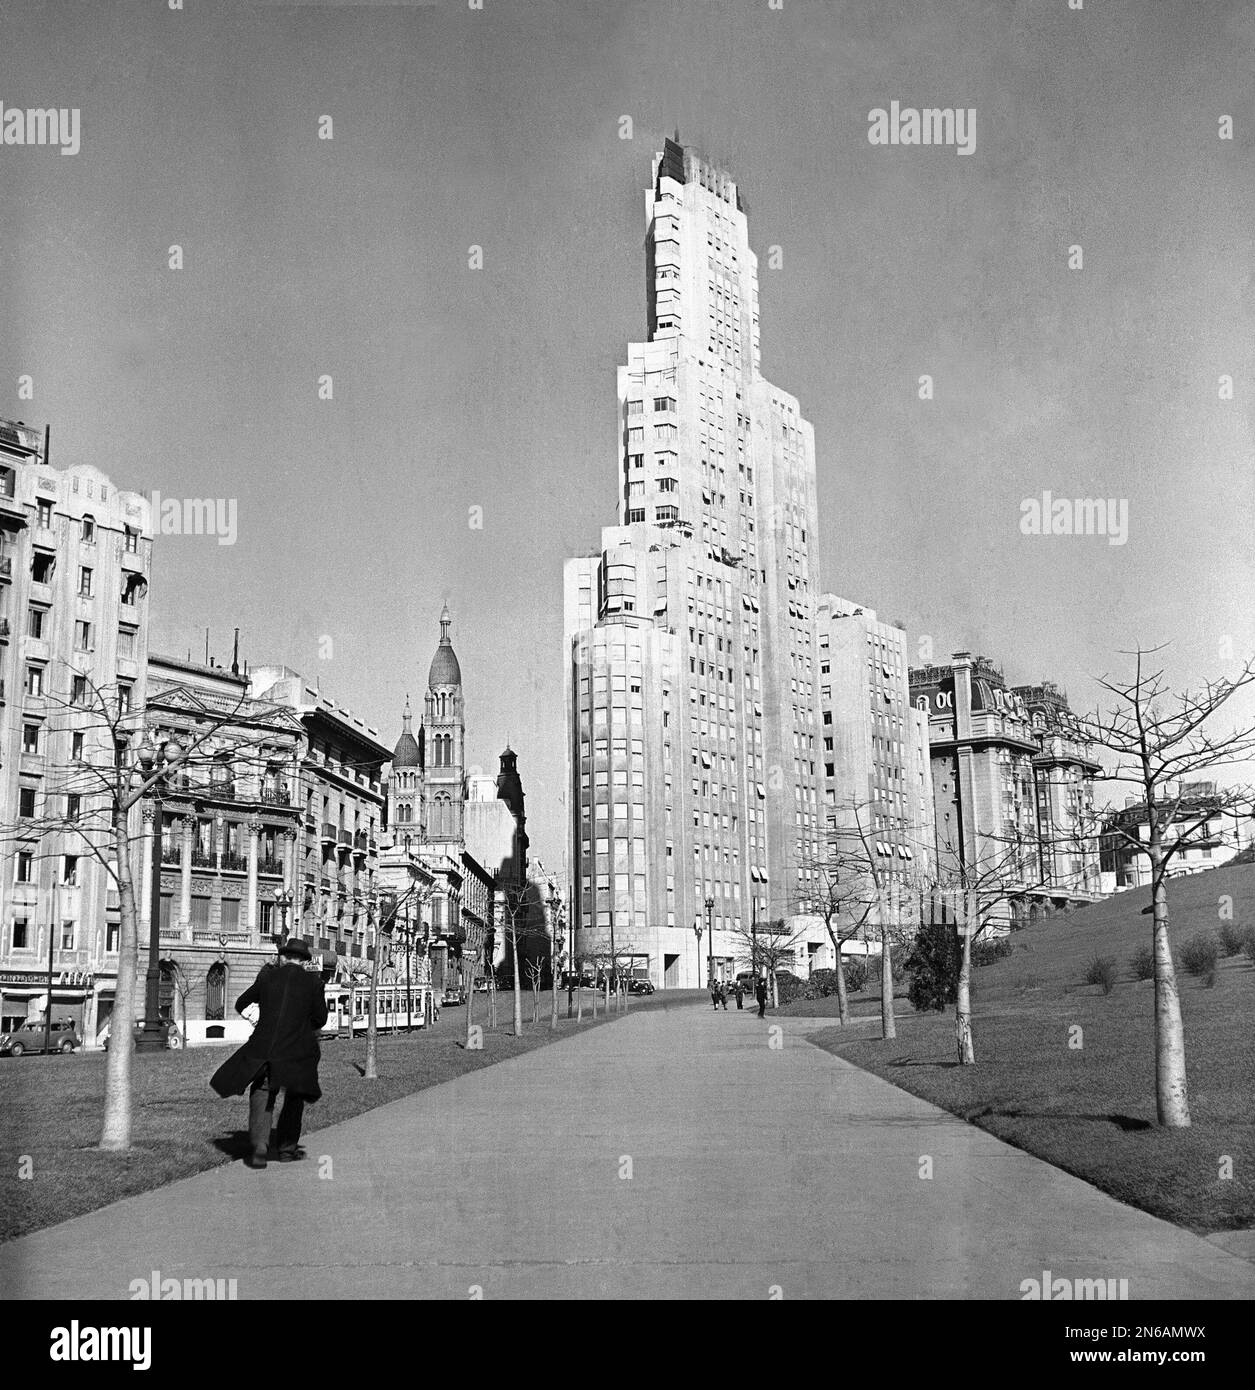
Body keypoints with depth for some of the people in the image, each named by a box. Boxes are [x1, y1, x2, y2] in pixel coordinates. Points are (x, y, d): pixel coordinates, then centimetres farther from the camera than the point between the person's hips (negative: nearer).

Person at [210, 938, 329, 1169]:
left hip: (262, 1049, 1)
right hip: (296, 1053, -1)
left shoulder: (267, 977, 4)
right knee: (295, 1098, 21)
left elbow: (240, 1005, 17)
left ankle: (258, 1148, -5)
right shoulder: (312, 981, 1)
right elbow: (320, 1019, 9)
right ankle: (287, 1148, 24)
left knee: (261, 1098, 11)